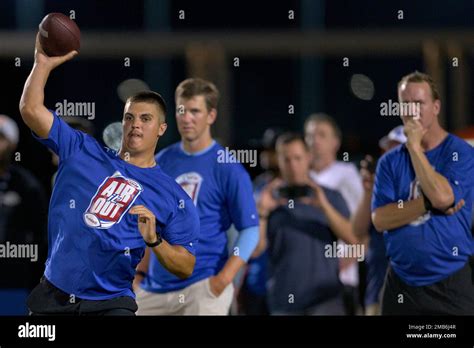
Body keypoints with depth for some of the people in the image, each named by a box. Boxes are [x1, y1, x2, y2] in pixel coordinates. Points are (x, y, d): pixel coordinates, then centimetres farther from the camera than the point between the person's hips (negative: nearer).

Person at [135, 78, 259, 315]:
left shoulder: (227, 168, -6)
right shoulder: (162, 162, 11)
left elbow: (250, 230, -7)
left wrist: (223, 280, -17)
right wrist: (142, 272, 14)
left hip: (203, 288, -6)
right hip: (156, 286, 6)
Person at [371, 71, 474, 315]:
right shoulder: (390, 162, 6)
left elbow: (442, 196, -22)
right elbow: (380, 220, -5)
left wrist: (415, 147, -14)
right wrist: (429, 204, -16)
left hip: (450, 284, -3)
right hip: (400, 284, 3)